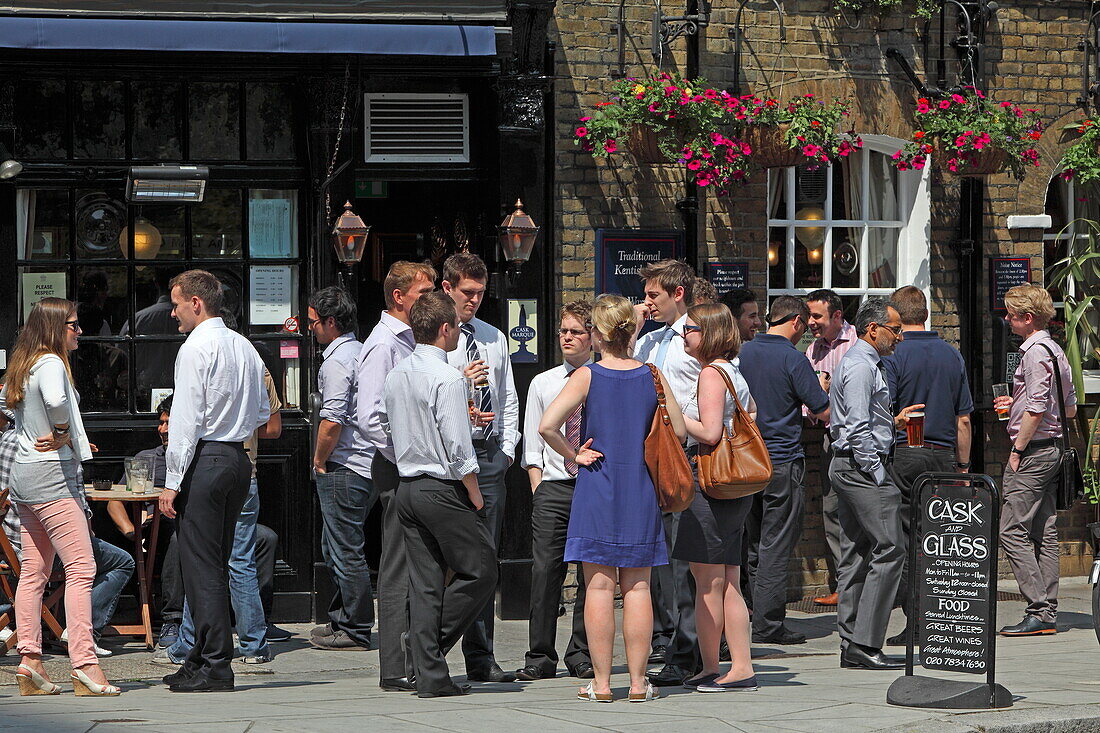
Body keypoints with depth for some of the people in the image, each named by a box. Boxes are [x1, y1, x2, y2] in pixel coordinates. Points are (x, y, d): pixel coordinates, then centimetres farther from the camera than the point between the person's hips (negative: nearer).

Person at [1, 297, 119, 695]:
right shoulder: (51, 363, -13)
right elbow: (55, 400, -35)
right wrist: (62, 434, -15)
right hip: (52, 473, -10)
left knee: (34, 571, 11)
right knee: (81, 568, -11)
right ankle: (84, 665, -18)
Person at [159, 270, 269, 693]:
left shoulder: (196, 348, -11)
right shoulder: (245, 348, 13)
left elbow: (185, 420, -15)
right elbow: (263, 416, 18)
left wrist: (173, 481, -14)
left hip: (204, 461, -8)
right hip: (239, 458, 8)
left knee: (200, 566, -6)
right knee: (216, 565, 14)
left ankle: (214, 666, -8)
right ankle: (205, 657, 18)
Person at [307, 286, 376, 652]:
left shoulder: (336, 361, -15)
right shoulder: (364, 352, 15)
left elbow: (332, 421, -23)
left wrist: (319, 461, -8)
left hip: (343, 470, -10)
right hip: (370, 465, 10)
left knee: (346, 552, -4)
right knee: (336, 547, 19)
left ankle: (355, 630, 0)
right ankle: (341, 619, 25)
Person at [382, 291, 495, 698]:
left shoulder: (395, 376, 9)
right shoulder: (447, 378, -15)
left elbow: (387, 426, 17)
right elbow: (459, 448, -18)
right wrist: (475, 497, -8)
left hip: (407, 486, 8)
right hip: (443, 490, -8)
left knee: (424, 583, 7)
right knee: (480, 572, 3)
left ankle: (430, 675, 5)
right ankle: (436, 646, 0)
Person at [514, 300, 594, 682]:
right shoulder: (542, 384, 11)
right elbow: (533, 449, 12)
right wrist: (539, 491, 1)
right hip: (553, 486, 1)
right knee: (546, 570, -5)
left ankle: (582, 654, 9)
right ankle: (540, 656, 0)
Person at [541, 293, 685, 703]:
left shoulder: (587, 377, -7)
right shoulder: (653, 377, 0)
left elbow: (547, 426, -17)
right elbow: (679, 431, 5)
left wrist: (573, 454, -2)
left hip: (596, 489, -2)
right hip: (641, 490, 2)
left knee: (599, 586, 0)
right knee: (637, 587, 6)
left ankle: (601, 683, 1)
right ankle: (638, 681, 7)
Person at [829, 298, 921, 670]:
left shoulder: (859, 362, 20)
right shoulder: (861, 367, -14)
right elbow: (858, 429, -20)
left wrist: (894, 421, 15)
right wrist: (878, 475, -19)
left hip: (847, 468, 11)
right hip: (863, 466, -11)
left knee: (856, 553, 10)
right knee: (889, 548, -13)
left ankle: (851, 645, 11)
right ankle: (865, 644, -16)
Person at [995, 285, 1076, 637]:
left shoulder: (1035, 352, -14)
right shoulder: (1056, 350, 15)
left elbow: (1036, 410, -20)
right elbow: (1070, 409, 19)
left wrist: (1017, 451, -14)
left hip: (1032, 450, -10)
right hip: (1051, 449, 10)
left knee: (1013, 531, -10)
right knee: (1044, 532, 9)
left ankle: (1038, 611, -14)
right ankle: (1047, 613, 9)